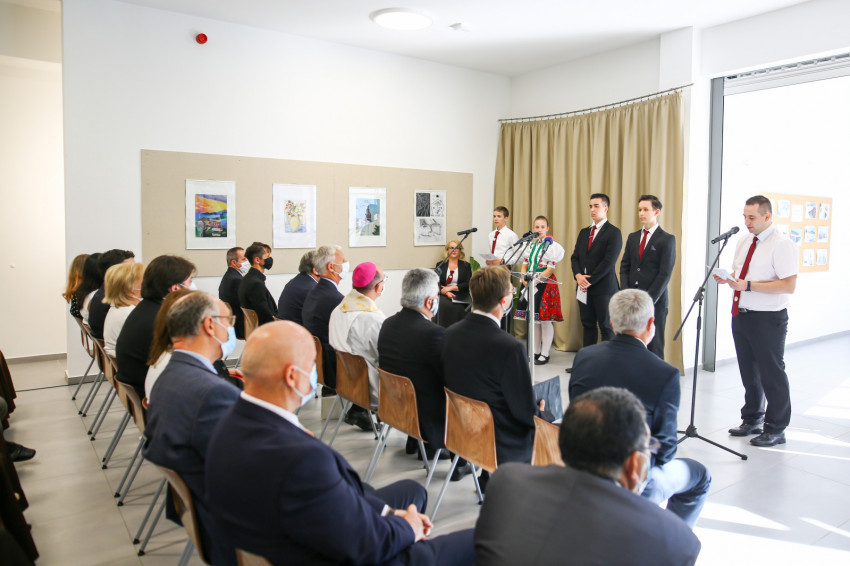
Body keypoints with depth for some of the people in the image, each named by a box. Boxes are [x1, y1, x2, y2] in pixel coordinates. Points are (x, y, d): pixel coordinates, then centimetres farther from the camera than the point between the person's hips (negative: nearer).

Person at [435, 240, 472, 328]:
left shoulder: (466, 265, 15)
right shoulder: (440, 265, 17)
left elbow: (468, 284, 3)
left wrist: (450, 288, -7)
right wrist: (446, 292, -14)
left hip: (460, 295, 0)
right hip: (444, 295, 0)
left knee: (459, 307, -34)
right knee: (444, 305, -34)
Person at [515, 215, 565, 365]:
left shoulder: (551, 245, -5)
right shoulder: (531, 245, 13)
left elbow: (551, 269, -11)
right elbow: (524, 264, 14)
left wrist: (536, 280, -15)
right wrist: (525, 280, -2)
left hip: (545, 285, -6)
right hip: (530, 285, 6)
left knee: (545, 320, -4)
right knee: (533, 320, 10)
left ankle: (544, 354, 3)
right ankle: (535, 352, 19)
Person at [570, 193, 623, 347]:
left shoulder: (613, 232, -5)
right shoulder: (584, 232, 16)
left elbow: (609, 262, -13)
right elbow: (575, 257, 13)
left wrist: (590, 280, -13)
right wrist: (578, 275, -5)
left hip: (603, 288, -6)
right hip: (584, 288, 6)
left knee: (606, 327, -1)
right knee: (588, 325, 9)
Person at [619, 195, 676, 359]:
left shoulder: (667, 239, -1)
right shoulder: (633, 237, 15)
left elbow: (665, 273, -8)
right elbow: (624, 267, 12)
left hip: (655, 301, -4)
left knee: (654, 345, 2)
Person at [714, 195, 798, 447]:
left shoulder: (782, 245, -14)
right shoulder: (743, 242, 10)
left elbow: (789, 285, -21)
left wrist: (748, 285, -25)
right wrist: (728, 278, -2)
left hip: (767, 319, -7)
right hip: (740, 314, 8)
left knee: (771, 374, 3)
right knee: (748, 372, 18)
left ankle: (776, 430, 18)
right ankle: (752, 421, 33)